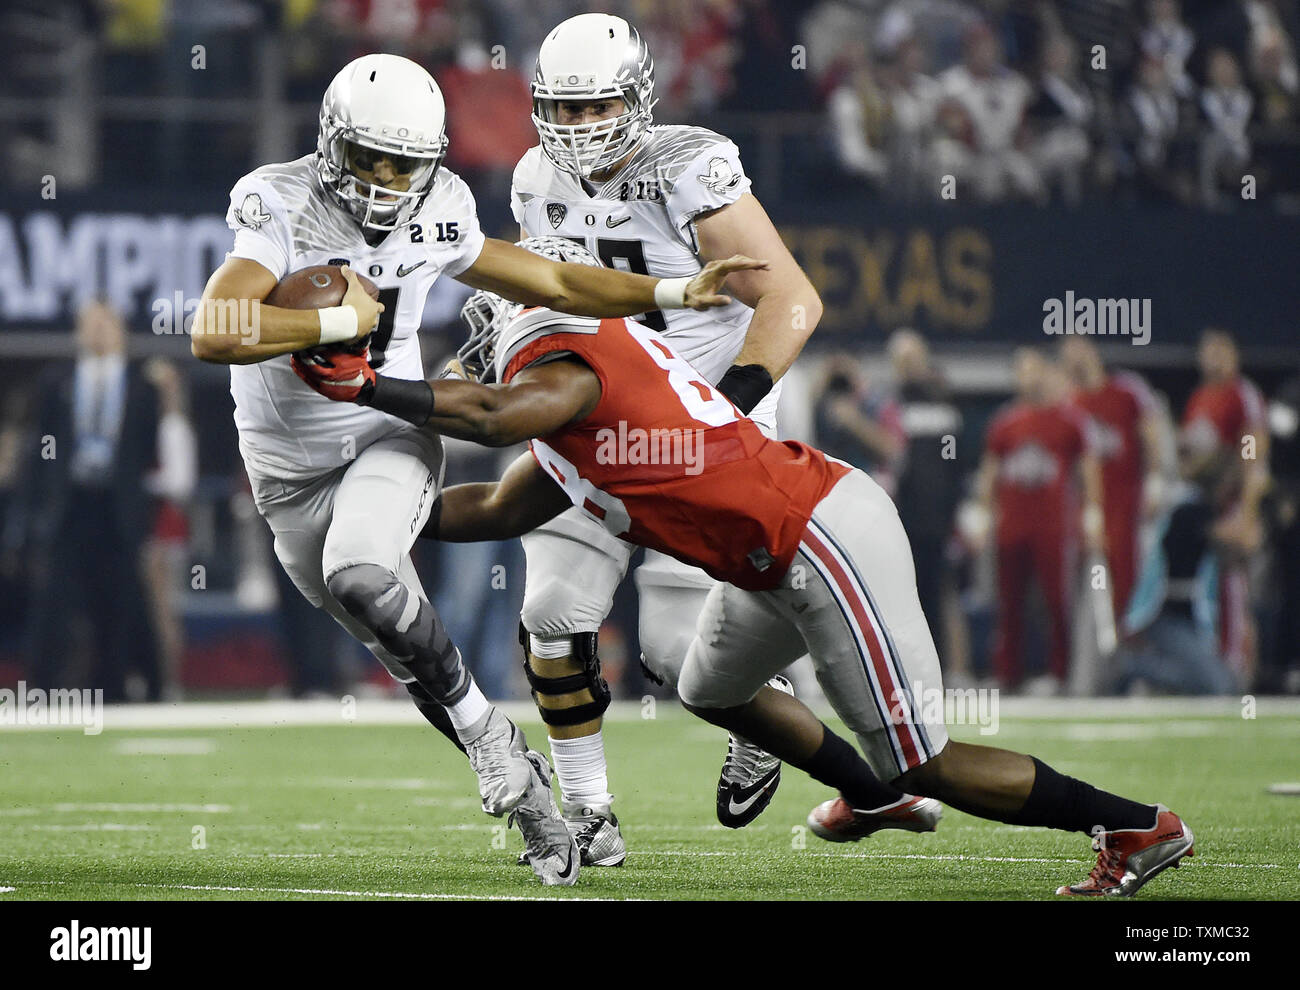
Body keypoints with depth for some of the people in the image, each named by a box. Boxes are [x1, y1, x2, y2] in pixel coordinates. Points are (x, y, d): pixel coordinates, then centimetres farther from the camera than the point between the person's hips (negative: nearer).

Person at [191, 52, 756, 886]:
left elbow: (549, 282, 8)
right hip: (292, 469, 0)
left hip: (391, 439, 0)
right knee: (409, 654, 6)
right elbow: (214, 333, -35)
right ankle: (525, 789, 23)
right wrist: (346, 321, -30)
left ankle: (485, 729, -15)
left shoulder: (436, 216, -7)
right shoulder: (281, 207, -20)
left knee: (359, 575, -32)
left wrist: (676, 294, 3)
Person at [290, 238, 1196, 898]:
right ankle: (878, 799, 44)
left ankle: (1139, 827, 6)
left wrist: (364, 387, -23)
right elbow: (499, 510, 28)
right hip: (787, 550, 10)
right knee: (712, 690, 28)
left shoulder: (568, 364, -11)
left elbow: (496, 417, -34)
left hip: (829, 542, -10)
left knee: (922, 762, -3)